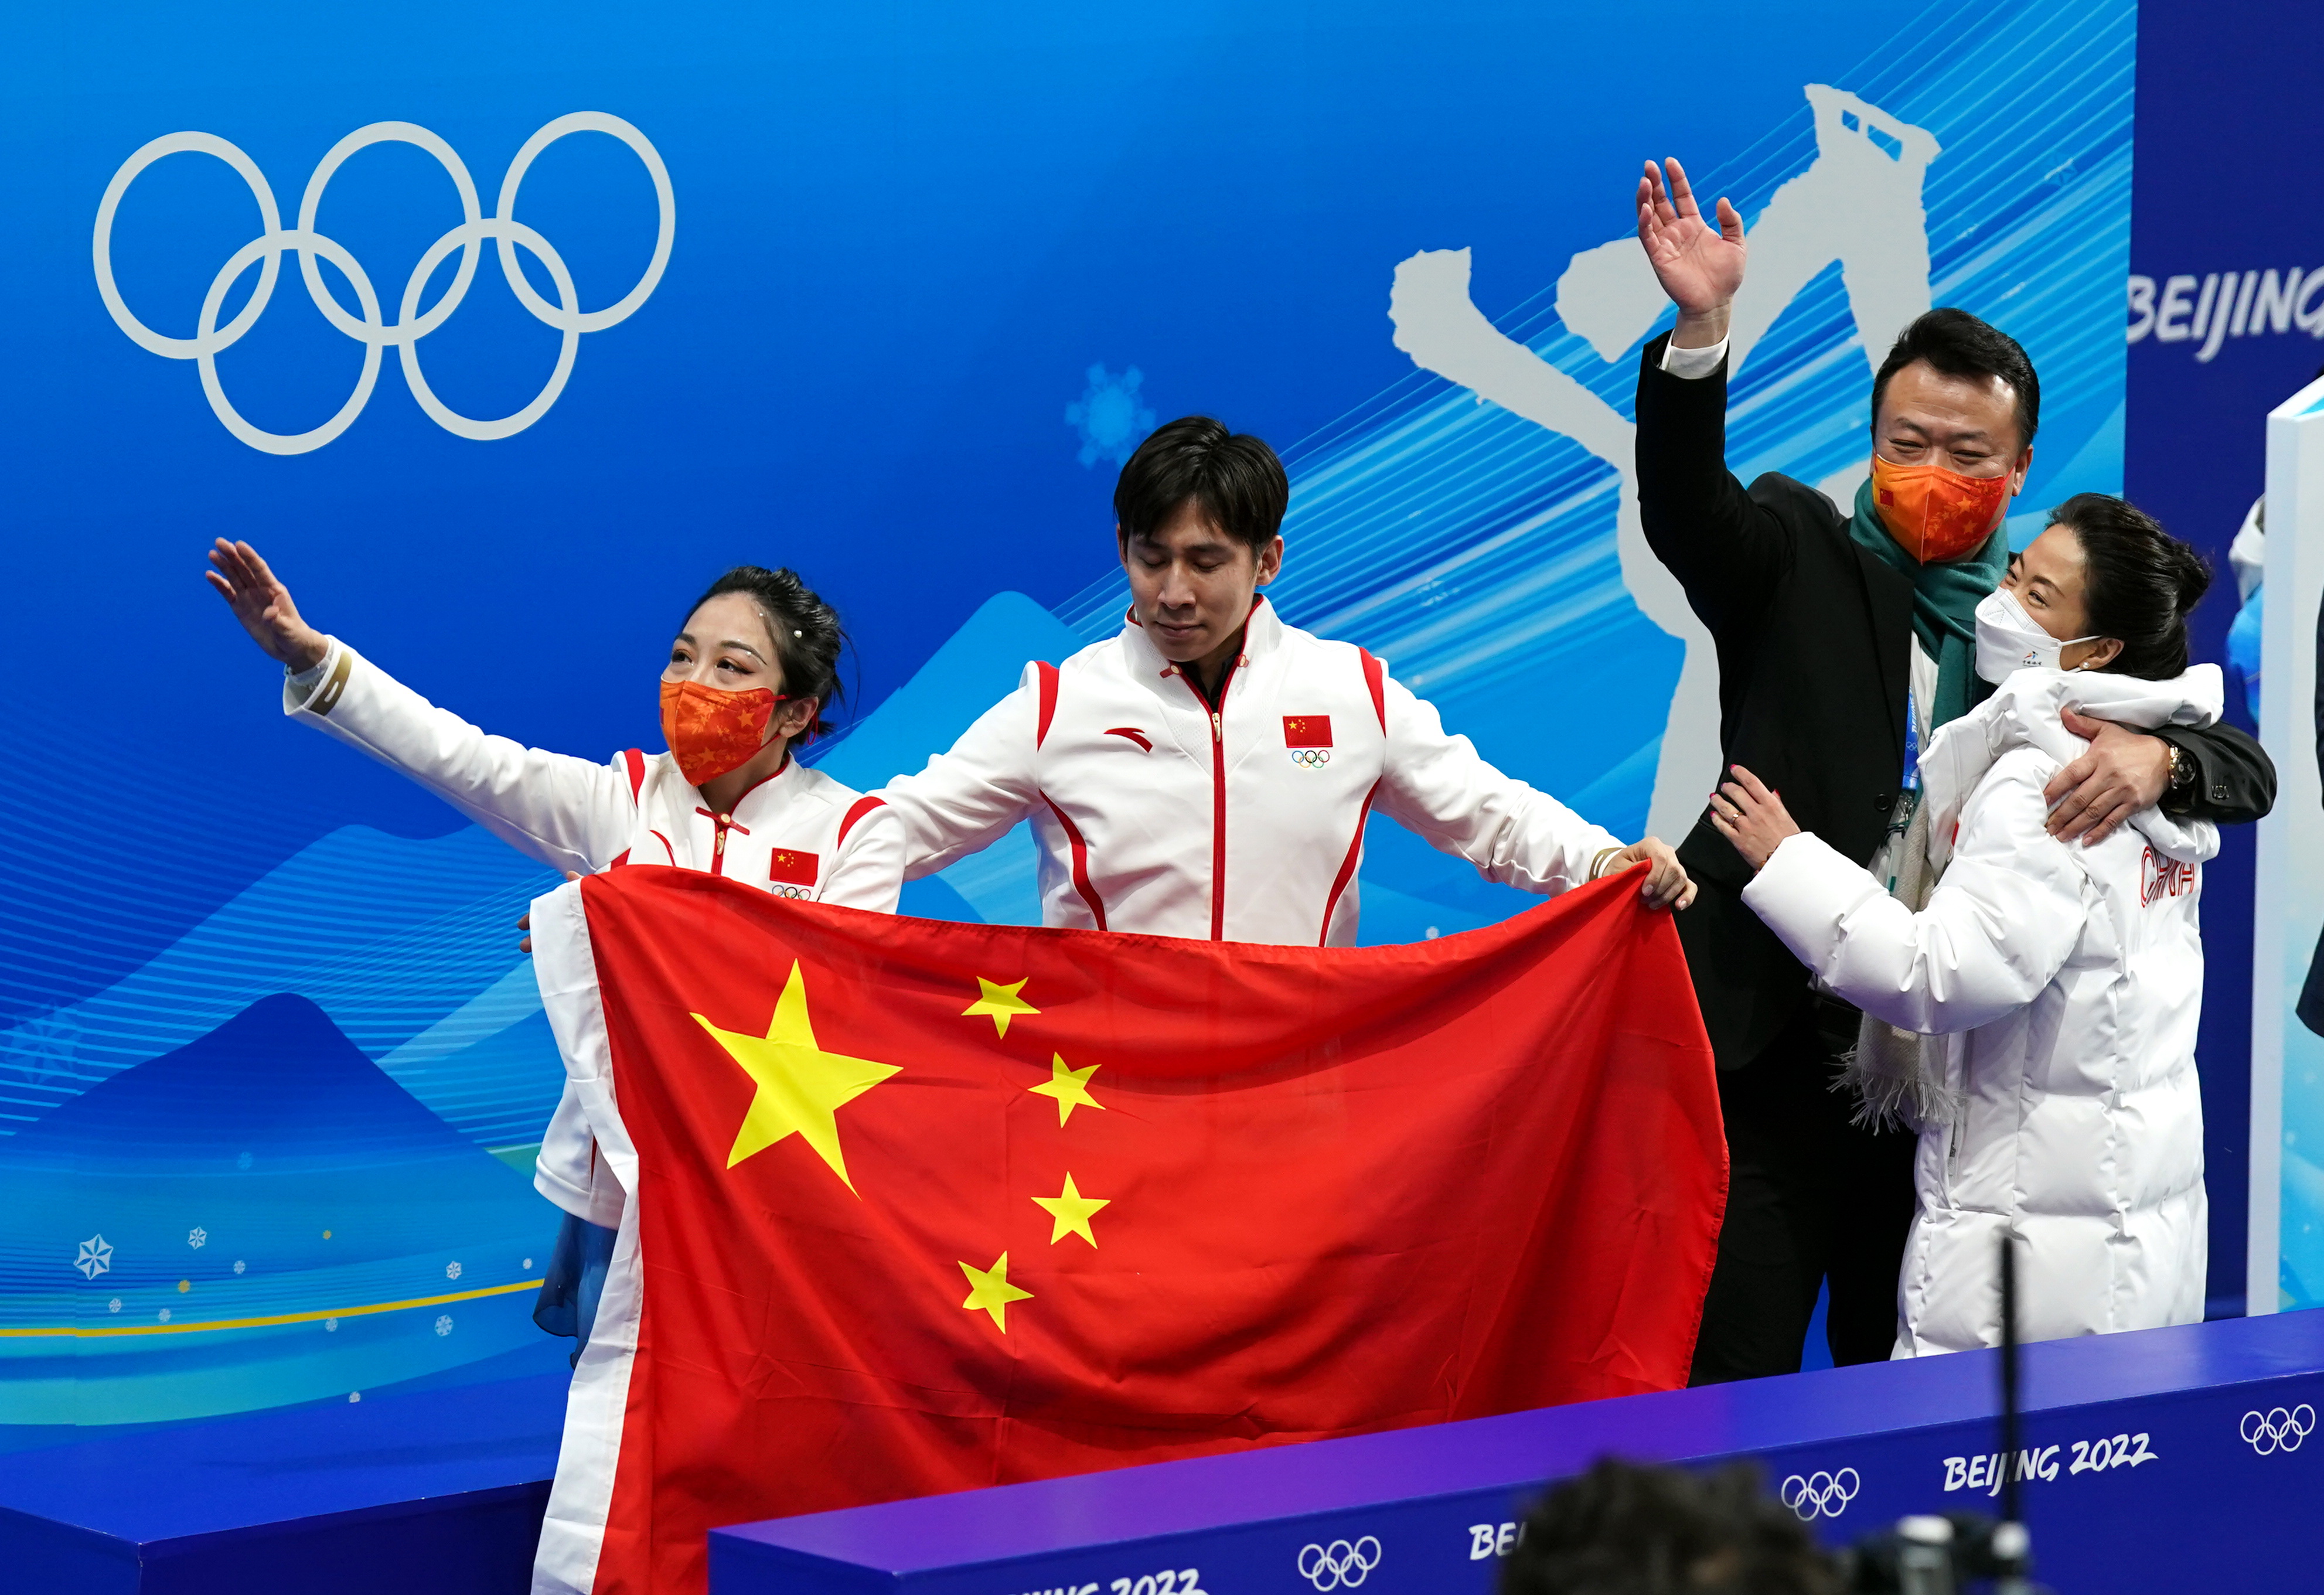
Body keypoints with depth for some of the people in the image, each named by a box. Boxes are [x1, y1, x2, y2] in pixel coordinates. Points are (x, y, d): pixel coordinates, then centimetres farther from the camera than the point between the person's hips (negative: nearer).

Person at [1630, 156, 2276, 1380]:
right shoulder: (1798, 564, 5)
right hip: (1785, 1039, -3)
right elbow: (1682, 504, -15)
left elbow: (2245, 772, 8)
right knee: (1736, 1377, -4)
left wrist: (2154, 756, -17)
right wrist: (1698, 329, -32)